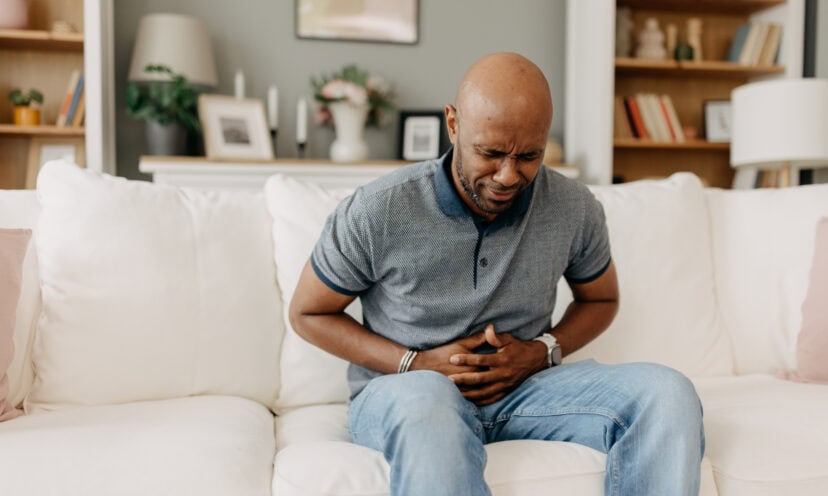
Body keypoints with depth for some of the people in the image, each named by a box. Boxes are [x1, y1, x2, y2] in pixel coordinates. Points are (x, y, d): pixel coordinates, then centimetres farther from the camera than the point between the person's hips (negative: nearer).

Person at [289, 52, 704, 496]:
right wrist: (416, 364, -14)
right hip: (402, 389, -3)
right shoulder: (376, 213, -14)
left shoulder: (576, 209, -5)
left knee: (667, 392, -20)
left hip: (522, 387, 4)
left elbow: (601, 300, 14)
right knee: (427, 401, -41)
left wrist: (541, 352, -7)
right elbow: (308, 314, -1)